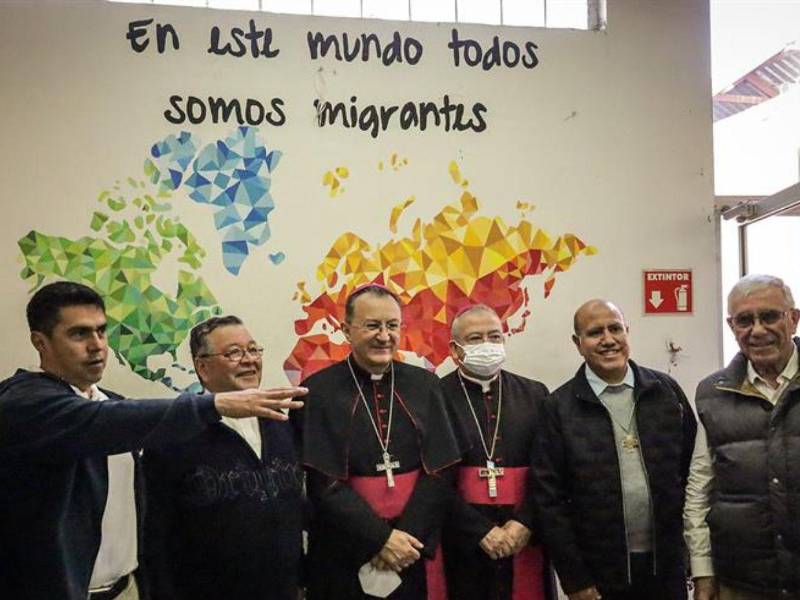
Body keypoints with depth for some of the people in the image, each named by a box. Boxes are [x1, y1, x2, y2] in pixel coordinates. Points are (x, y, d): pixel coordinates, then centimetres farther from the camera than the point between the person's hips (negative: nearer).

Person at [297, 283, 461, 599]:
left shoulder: (424, 384, 2)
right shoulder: (318, 391, -7)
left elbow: (441, 470, -2)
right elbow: (323, 482, -10)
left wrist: (407, 535, -12)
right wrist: (381, 538, -14)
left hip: (413, 548, 3)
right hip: (344, 553, -2)